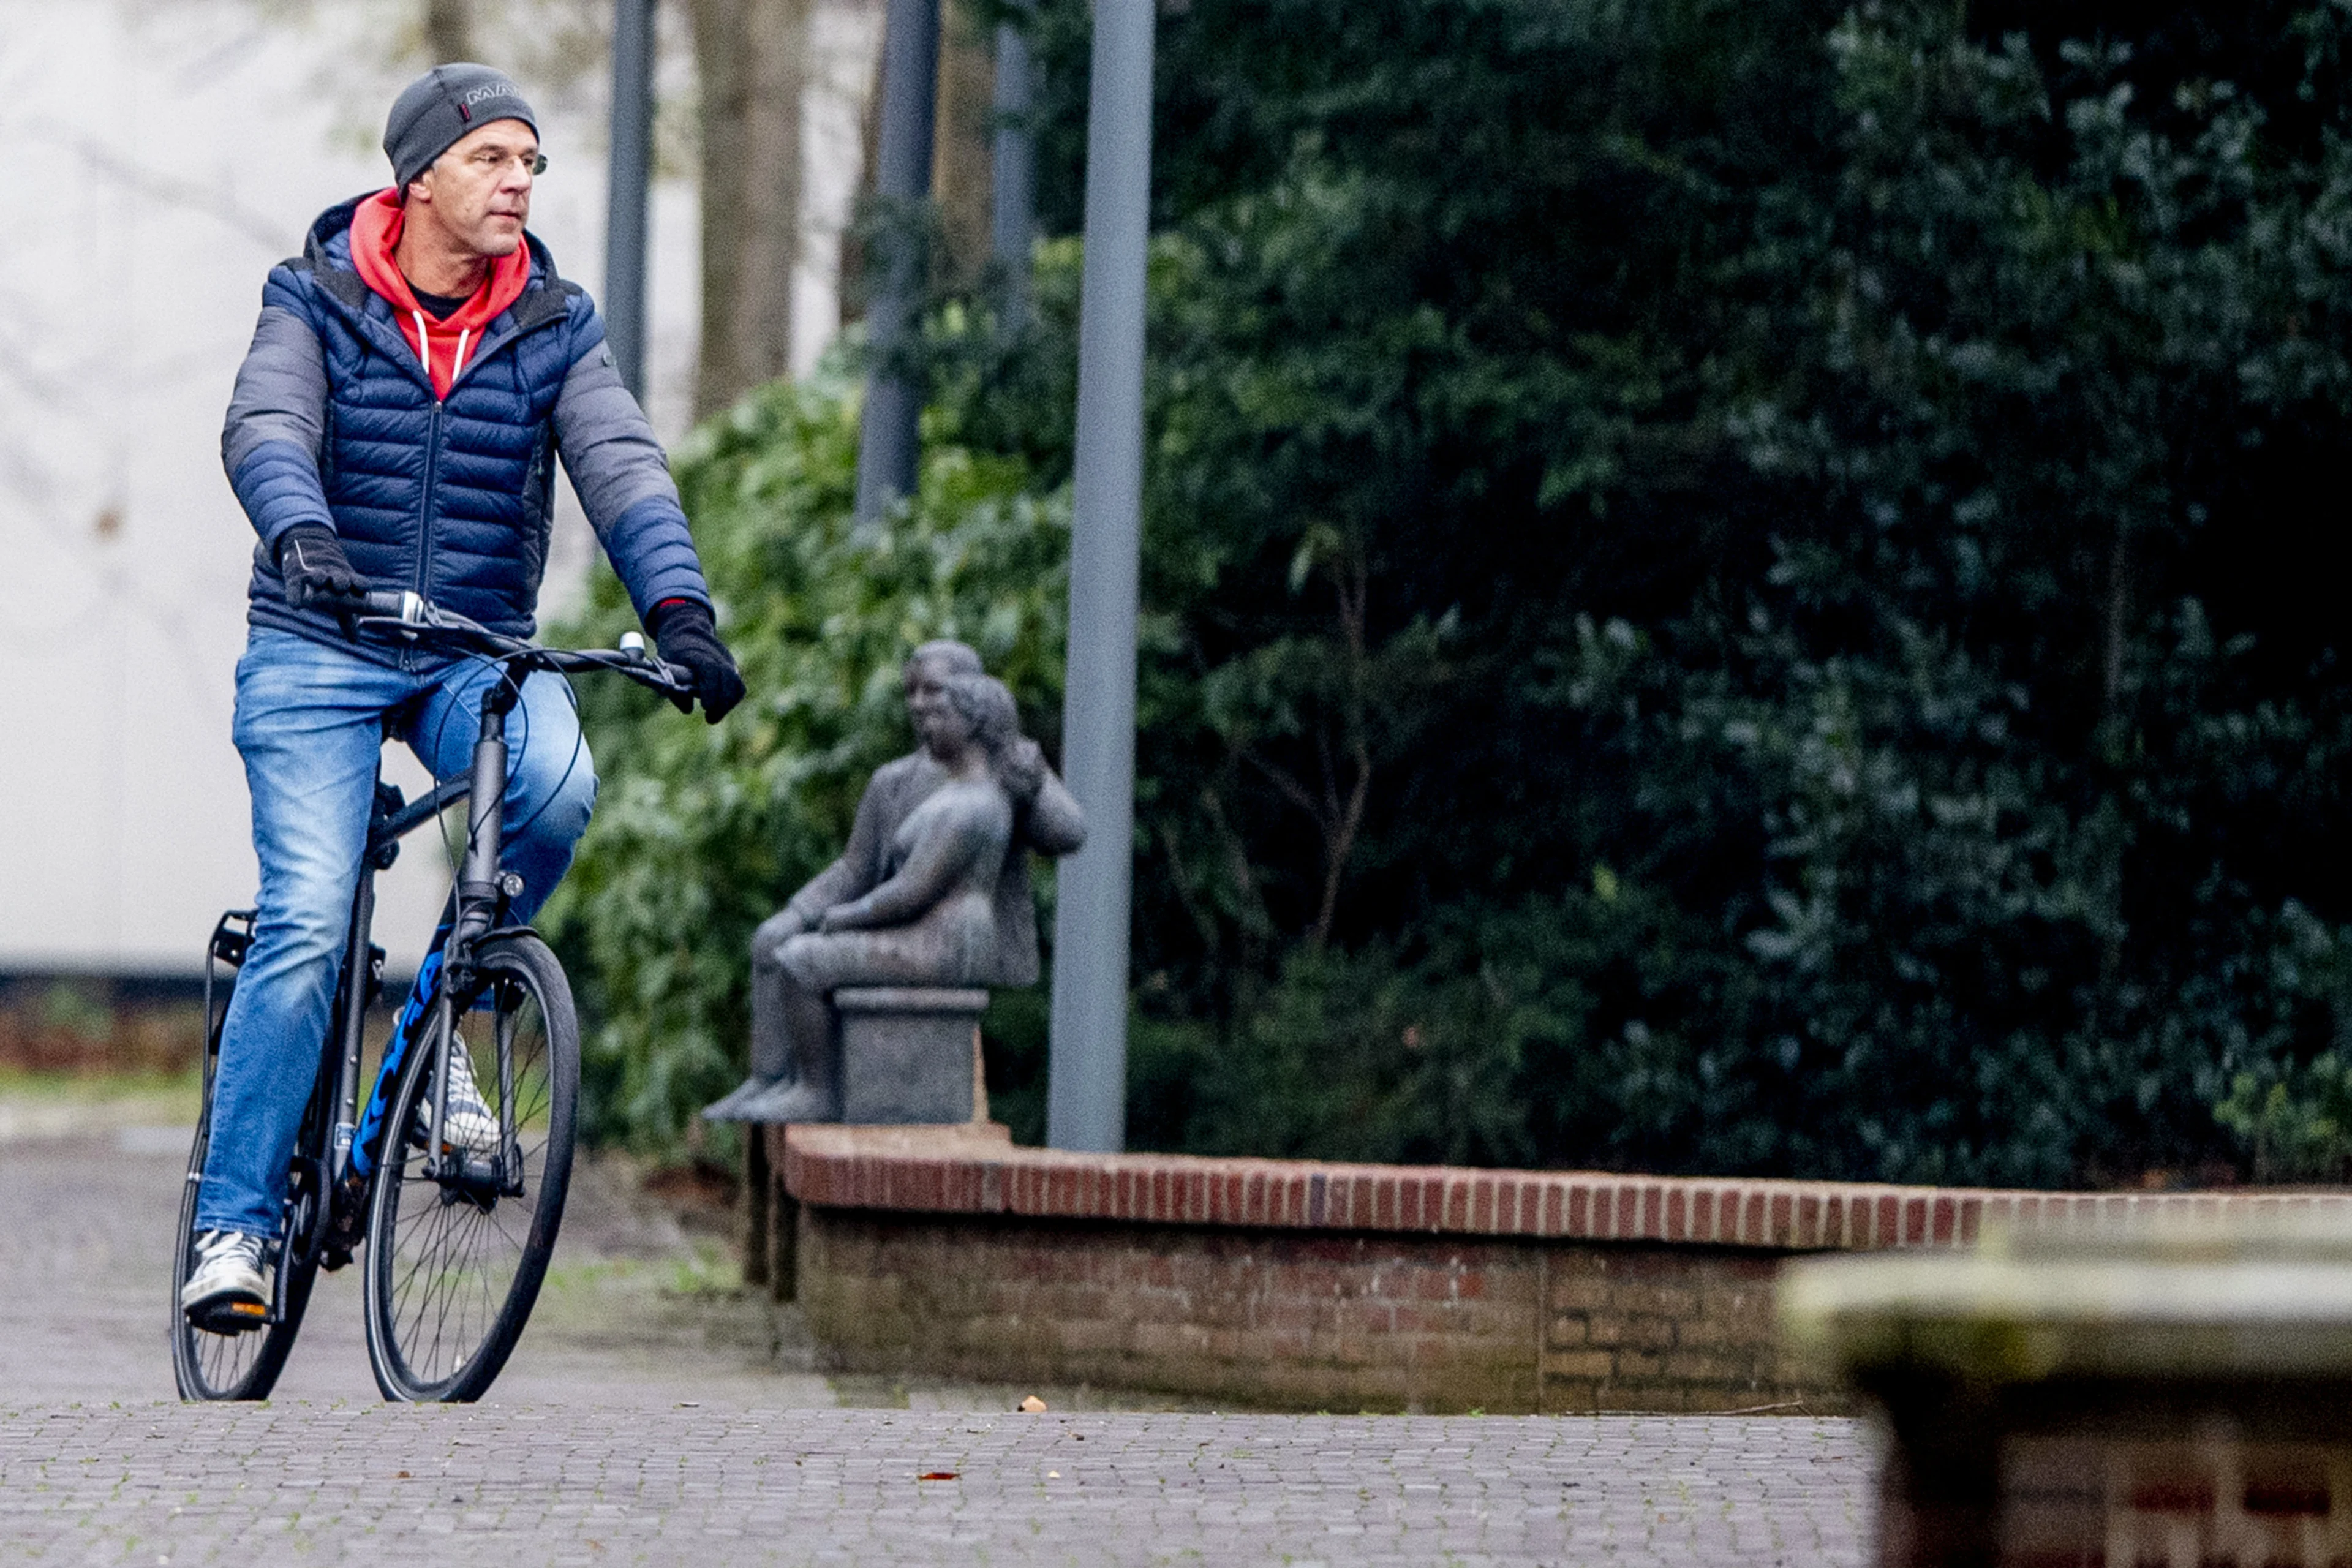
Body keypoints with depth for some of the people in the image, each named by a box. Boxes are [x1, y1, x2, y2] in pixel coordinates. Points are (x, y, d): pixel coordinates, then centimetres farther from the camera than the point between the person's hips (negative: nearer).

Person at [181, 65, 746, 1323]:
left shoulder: (554, 326, 3)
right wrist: (300, 534, -42)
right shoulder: (316, 303, -2)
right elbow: (264, 430, -19)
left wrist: (680, 609, -28)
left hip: (476, 653, 2)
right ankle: (235, 1217, -5)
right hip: (319, 650, -2)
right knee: (306, 925, -16)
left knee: (556, 784, -31)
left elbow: (620, 465, -10)